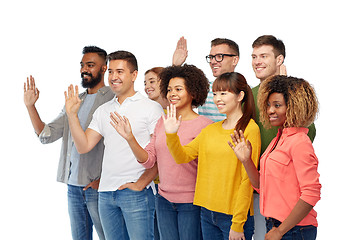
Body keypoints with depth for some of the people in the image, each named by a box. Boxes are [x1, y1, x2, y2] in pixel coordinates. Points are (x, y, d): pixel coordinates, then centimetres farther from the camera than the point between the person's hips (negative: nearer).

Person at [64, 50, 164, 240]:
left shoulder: (151, 108, -3)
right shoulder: (103, 111, 14)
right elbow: (84, 146, 8)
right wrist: (72, 114, -1)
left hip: (136, 193, -5)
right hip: (106, 193, 5)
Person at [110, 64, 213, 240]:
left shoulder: (204, 124, -9)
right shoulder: (162, 121, 8)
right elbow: (148, 160, 5)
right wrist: (129, 138, -10)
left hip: (191, 203, -5)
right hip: (164, 199, 5)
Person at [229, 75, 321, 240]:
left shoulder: (300, 142, -14)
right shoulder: (278, 140, 11)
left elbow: (311, 193, -20)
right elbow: (262, 186, 14)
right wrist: (246, 160, 0)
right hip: (272, 226, 8)